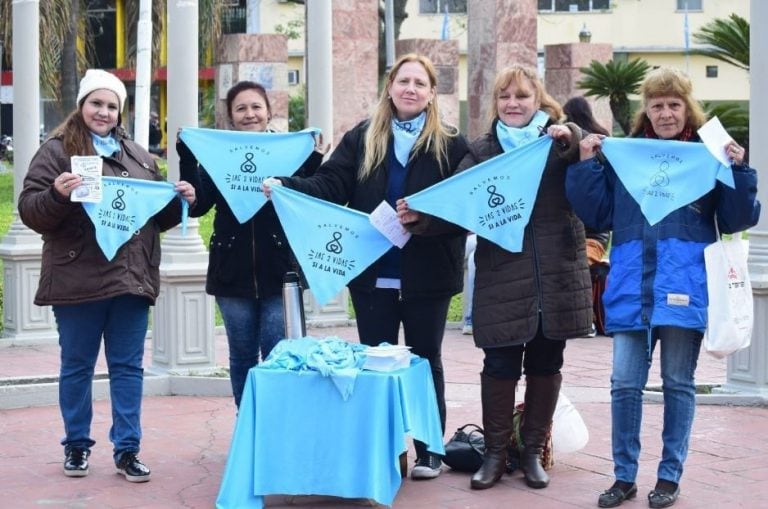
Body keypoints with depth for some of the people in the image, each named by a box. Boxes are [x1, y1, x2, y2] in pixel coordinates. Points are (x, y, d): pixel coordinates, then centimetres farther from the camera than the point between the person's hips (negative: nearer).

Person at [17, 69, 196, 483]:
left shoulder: (139, 157, 15)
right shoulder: (57, 150, 0)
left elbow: (158, 216, 21)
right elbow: (29, 210, -8)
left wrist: (180, 201, 2)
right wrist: (57, 195, -27)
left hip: (131, 278, 4)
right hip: (78, 280, -4)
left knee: (128, 367, 5)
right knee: (77, 366, 7)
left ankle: (127, 450, 11)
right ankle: (76, 445, 20)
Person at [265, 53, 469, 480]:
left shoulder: (451, 145, -3)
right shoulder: (361, 138, 3)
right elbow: (330, 185, -7)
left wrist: (424, 218, -26)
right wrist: (288, 186, -25)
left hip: (426, 277, -2)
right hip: (373, 274, 2)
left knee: (425, 361, 10)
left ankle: (428, 450, 20)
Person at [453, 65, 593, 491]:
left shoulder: (561, 141, 8)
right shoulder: (481, 151, 8)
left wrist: (571, 141, -25)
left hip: (556, 277, 1)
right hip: (501, 277, 0)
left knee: (545, 366, 8)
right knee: (500, 367, 0)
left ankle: (533, 451, 21)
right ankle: (495, 452, 13)